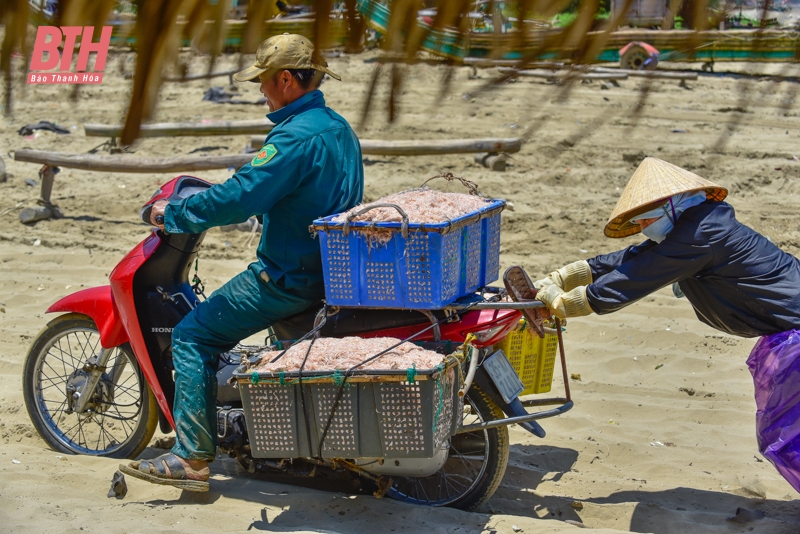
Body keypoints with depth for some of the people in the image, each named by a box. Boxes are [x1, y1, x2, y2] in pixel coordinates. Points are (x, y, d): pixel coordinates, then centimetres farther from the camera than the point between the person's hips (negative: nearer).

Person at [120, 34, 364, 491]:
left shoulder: (295, 136, -21)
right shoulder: (339, 128, 10)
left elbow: (239, 198, -26)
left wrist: (173, 213, -13)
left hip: (291, 277, -10)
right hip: (334, 271, 10)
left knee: (192, 335, -3)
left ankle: (193, 458, -3)